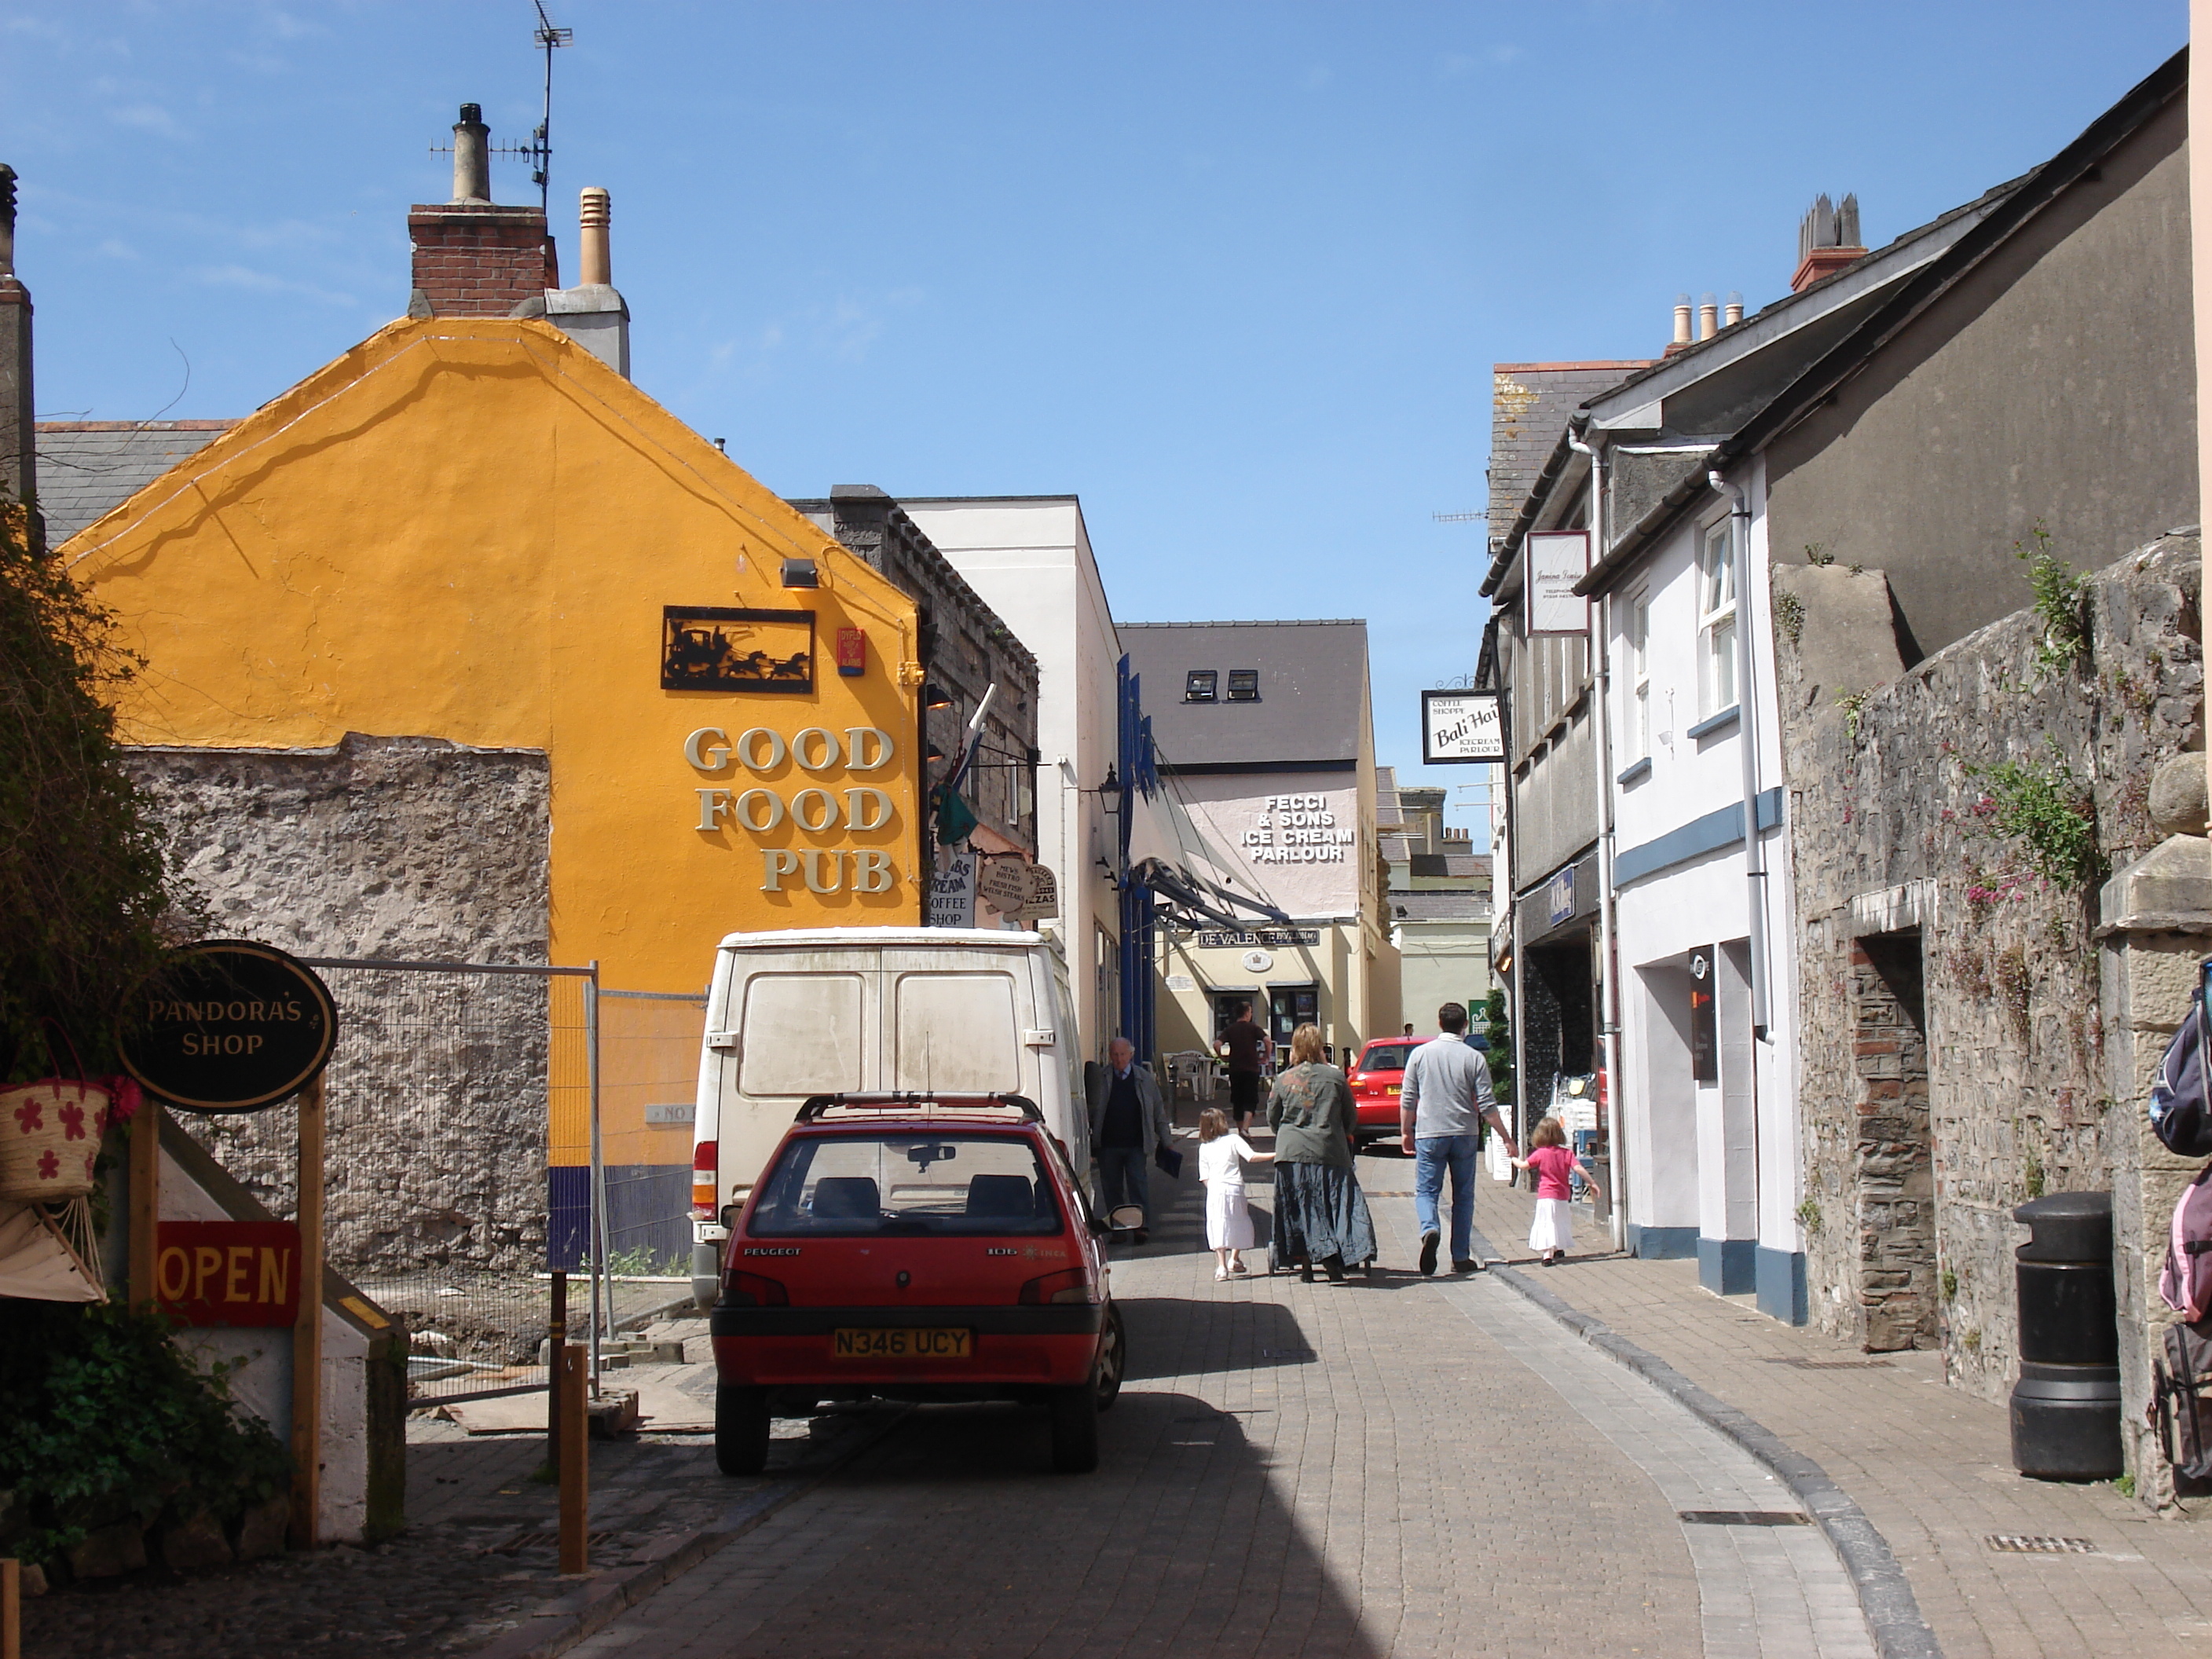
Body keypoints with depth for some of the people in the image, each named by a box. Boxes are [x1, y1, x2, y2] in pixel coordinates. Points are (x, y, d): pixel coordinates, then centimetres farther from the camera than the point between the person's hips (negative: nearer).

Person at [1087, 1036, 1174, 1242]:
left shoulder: (1144, 1079, 6)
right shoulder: (1099, 1080, 4)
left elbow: (1159, 1111, 12)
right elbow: (1091, 1111, 10)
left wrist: (1166, 1140, 10)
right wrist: (1090, 1136, 3)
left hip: (1136, 1144, -1)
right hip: (1108, 1144, 1)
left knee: (1139, 1184, -6)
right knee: (1111, 1187, 6)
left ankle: (1143, 1226, -5)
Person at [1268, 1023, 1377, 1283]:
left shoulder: (1284, 1080, 2)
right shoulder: (1335, 1077, 0)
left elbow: (1272, 1118, 11)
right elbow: (1351, 1118, 8)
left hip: (1292, 1153, 1)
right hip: (1331, 1153, -1)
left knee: (1301, 1211, 6)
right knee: (1338, 1204, 2)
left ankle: (1307, 1265, 6)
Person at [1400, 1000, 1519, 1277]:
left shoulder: (1420, 1054, 0)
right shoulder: (1474, 1058, -2)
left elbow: (1407, 1099, 3)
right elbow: (1487, 1106, -4)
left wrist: (1405, 1132, 16)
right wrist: (1507, 1139, 3)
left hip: (1430, 1134, 0)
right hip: (1465, 1136, 0)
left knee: (1426, 1190, 4)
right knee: (1463, 1197, 10)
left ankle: (1429, 1229, -26)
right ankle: (1461, 1257, 10)